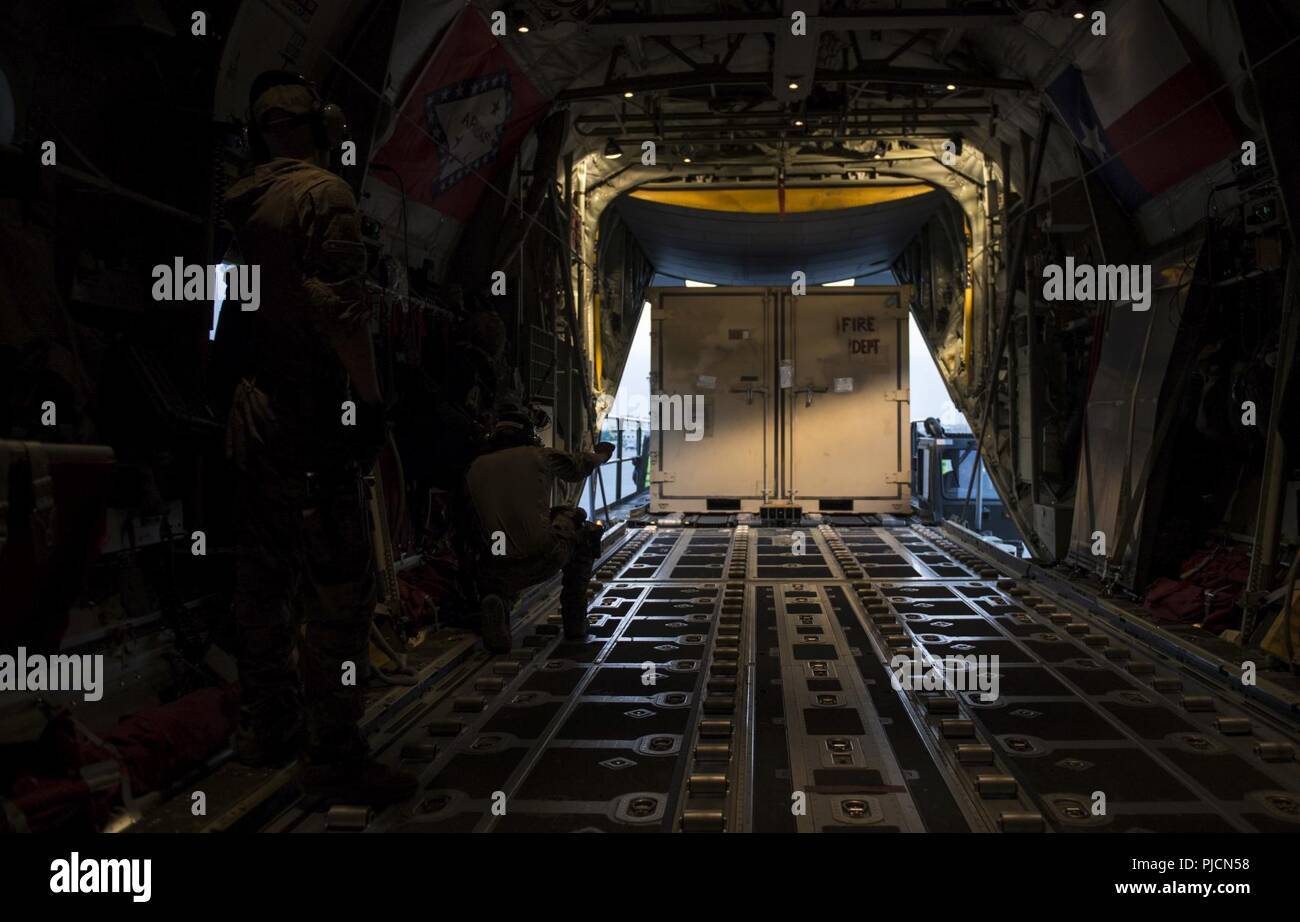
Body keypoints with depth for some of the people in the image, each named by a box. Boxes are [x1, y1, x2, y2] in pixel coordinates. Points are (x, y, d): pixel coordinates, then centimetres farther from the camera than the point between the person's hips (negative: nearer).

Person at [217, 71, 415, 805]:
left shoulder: (233, 204, 13)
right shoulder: (323, 193, -8)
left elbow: (220, 310, 16)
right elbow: (339, 306, -17)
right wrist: (368, 402, -15)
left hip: (246, 419, 8)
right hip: (308, 420, -8)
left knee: (263, 581, 16)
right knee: (341, 587, -5)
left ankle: (269, 729, 27)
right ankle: (335, 758, -2)